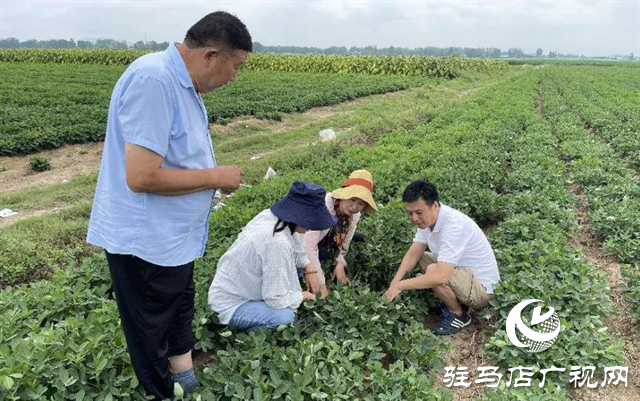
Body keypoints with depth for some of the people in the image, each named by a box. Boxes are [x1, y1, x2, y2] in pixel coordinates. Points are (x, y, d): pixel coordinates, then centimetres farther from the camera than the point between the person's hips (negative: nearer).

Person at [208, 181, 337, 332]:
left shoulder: (270, 216, -9)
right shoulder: (277, 242, -34)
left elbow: (295, 248, 12)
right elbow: (276, 298, -28)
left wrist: (310, 268, -2)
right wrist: (302, 296, -10)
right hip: (230, 304, -9)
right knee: (285, 316, -28)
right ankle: (246, 330, 0)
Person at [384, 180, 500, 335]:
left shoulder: (454, 224, -33)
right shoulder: (427, 218, -6)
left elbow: (440, 276, -39)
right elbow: (413, 254, -3)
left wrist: (400, 285, -31)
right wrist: (394, 283, -18)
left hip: (482, 287, -9)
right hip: (462, 271, 9)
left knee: (433, 272, -29)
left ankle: (459, 315, -3)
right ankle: (457, 300, 12)